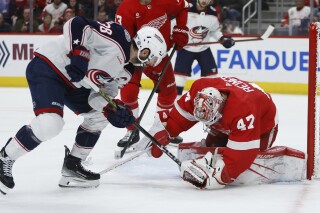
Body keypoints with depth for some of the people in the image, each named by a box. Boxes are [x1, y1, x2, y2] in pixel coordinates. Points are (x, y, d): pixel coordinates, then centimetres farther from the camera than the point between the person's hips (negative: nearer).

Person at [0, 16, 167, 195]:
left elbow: (102, 95, 3)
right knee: (50, 123, -27)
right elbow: (76, 24, -25)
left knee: (99, 115, 16)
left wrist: (113, 110, -16)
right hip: (47, 67, -10)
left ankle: (71, 167, 22)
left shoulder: (126, 71, 8)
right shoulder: (117, 37, -19)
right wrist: (78, 54, -32)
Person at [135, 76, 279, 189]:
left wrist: (214, 175, -50)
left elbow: (241, 154, -45)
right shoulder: (200, 87, -30)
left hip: (261, 123, -6)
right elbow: (183, 112, -11)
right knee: (210, 148, -6)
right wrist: (163, 131, -13)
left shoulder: (243, 109, -46)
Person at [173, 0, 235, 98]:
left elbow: (215, 29, 11)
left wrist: (223, 38, -3)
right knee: (180, 72, -10)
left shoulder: (212, 13, -4)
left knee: (210, 72, 2)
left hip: (204, 49, 4)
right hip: (185, 48, -4)